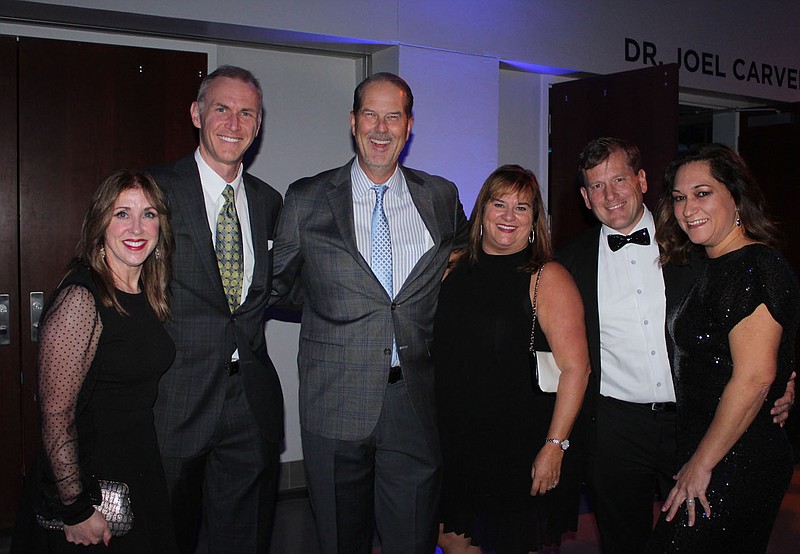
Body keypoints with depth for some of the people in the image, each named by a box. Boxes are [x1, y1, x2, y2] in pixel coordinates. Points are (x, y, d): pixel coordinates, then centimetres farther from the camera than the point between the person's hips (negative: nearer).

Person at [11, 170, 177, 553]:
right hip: (89, 483, -7)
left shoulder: (148, 295, 3)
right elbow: (56, 416, -21)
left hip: (142, 475, 7)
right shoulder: (81, 299, -21)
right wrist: (76, 510, -20)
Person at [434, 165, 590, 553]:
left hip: (522, 448, -5)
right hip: (456, 443, 5)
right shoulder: (456, 271, 4)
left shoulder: (547, 278, -11)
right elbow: (439, 353, 14)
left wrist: (555, 446, -19)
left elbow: (575, 366, -15)